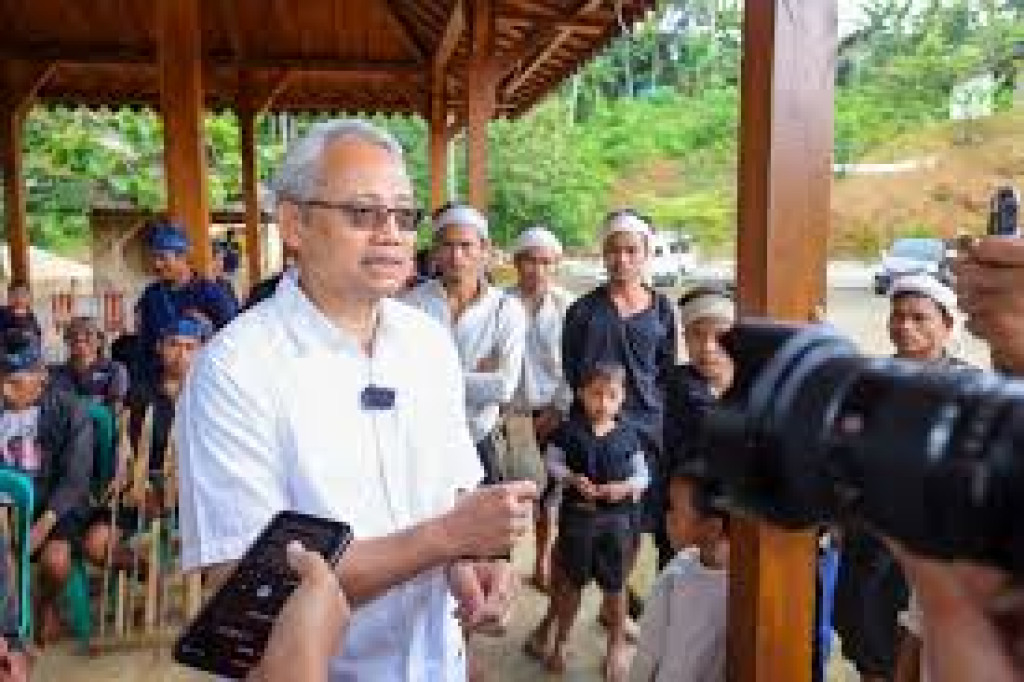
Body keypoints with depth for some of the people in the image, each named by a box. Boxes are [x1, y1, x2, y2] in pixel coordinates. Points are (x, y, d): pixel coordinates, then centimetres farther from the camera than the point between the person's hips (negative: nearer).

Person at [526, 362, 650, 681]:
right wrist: (574, 480, -17)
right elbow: (553, 463, -1)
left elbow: (642, 474, 2)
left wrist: (627, 486, -17)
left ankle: (617, 645, 30)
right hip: (577, 513, 0)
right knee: (572, 581, 14)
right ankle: (559, 641, 33)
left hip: (618, 516, 1)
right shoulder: (569, 431, -7)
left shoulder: (628, 435, -4)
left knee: (614, 583, 11)